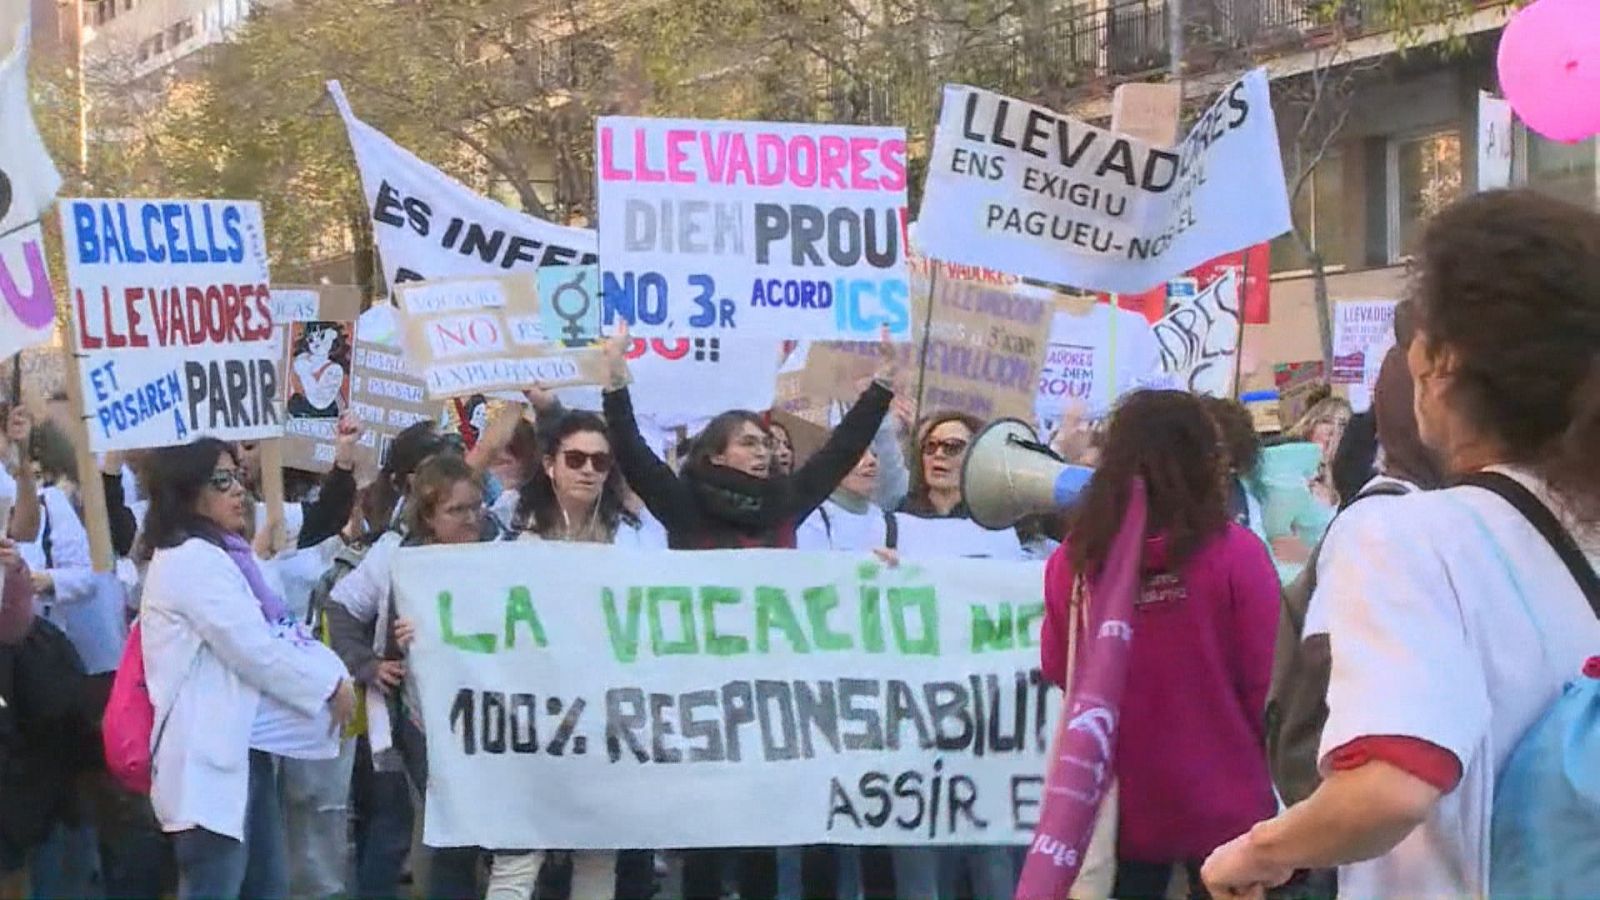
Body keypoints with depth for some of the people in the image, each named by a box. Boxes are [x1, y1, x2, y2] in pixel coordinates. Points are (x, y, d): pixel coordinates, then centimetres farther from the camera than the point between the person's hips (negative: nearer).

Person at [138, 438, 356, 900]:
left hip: (240, 746, 10)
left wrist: (332, 674, 1)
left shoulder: (221, 555, 17)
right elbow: (255, 650, -18)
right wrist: (331, 685, -6)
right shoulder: (191, 561, -15)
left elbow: (274, 634, 16)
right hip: (210, 756, -10)